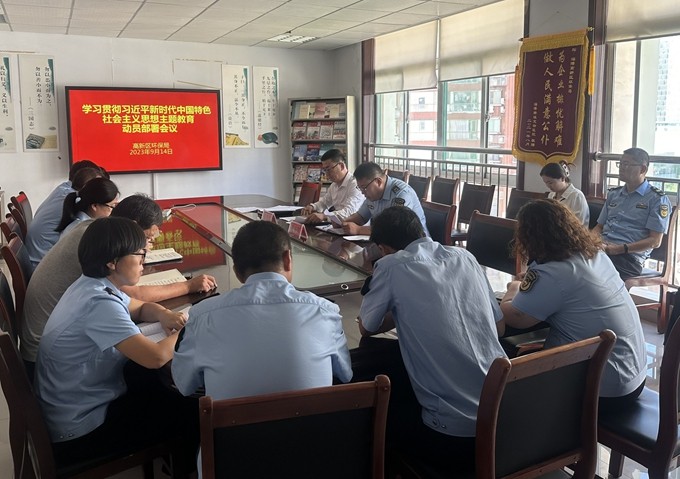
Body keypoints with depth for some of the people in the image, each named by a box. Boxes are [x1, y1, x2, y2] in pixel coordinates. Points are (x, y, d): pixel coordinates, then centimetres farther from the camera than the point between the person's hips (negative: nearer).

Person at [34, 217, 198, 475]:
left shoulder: (94, 285, 1)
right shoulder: (99, 303, -29)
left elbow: (141, 308, 17)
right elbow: (156, 357, -35)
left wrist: (164, 315, -6)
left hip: (78, 405, 9)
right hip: (82, 429, -9)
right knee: (193, 412, -1)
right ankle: (186, 466, 26)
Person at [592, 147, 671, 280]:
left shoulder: (657, 199, 5)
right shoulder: (613, 194, 24)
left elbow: (655, 241, -2)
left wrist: (620, 249, -15)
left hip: (628, 256, -6)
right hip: (601, 249, 6)